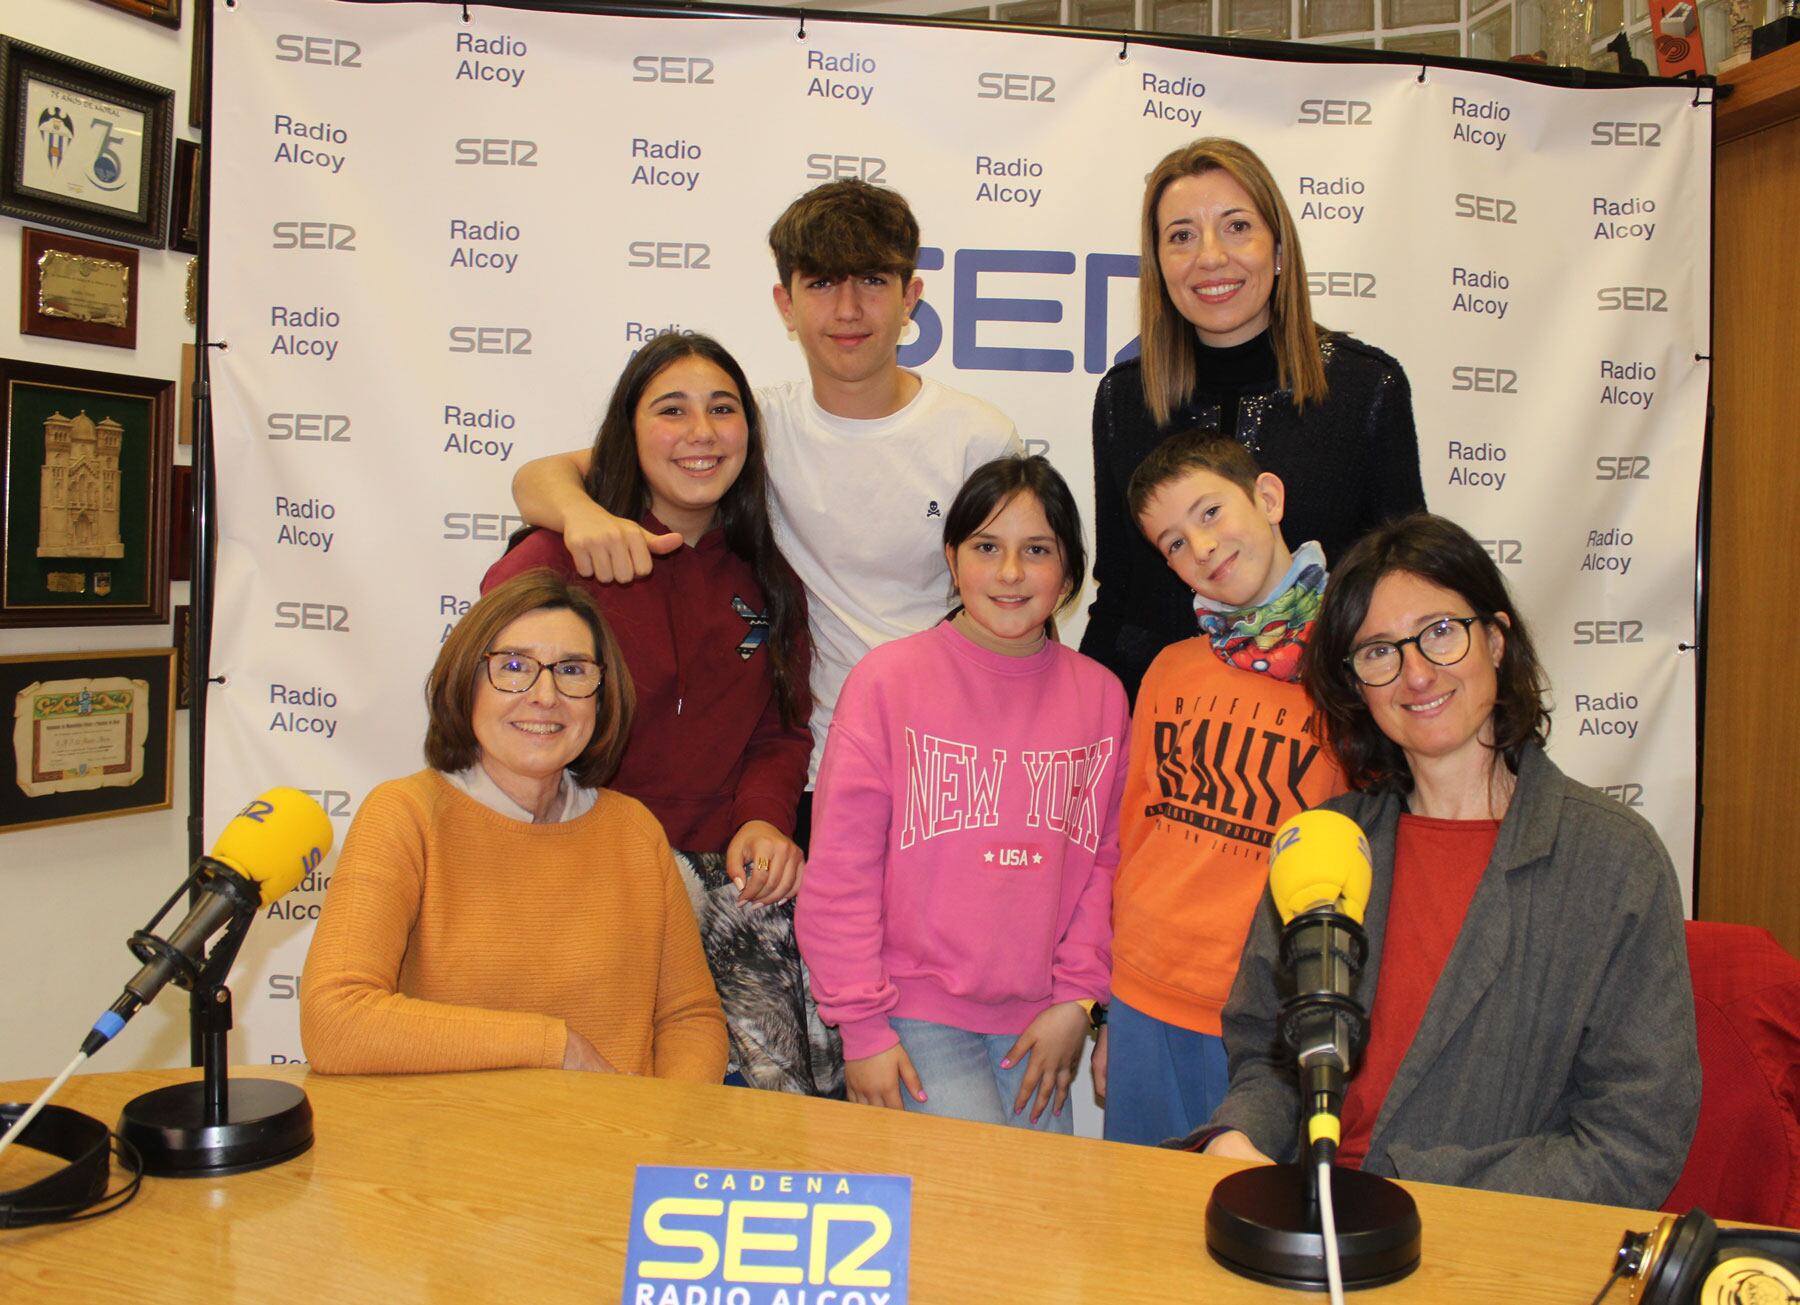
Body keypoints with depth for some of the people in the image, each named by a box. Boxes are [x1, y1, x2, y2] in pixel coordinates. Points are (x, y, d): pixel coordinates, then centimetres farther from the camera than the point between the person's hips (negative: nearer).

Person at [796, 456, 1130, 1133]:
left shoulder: (1099, 696, 4)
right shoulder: (888, 678, -7)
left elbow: (1106, 859, 7)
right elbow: (839, 870, -7)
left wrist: (1075, 999, 0)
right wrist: (863, 1028, -8)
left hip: (1035, 1025, 4)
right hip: (915, 1015, -4)